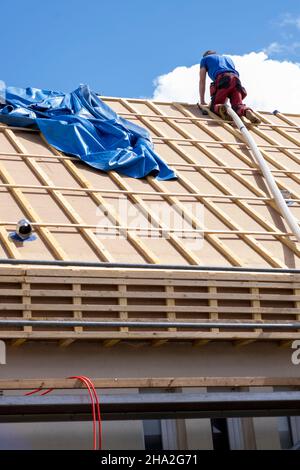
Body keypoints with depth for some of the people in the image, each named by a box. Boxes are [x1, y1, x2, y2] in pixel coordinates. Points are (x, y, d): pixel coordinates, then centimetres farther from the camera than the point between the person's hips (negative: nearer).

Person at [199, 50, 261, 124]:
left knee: (214, 106, 4)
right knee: (238, 106, -7)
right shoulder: (228, 58, 44)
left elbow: (202, 81, 26)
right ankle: (247, 111, -41)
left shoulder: (205, 59, 31)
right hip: (236, 79, 3)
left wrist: (202, 101, 28)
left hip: (222, 80, -3)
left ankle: (220, 109, -31)